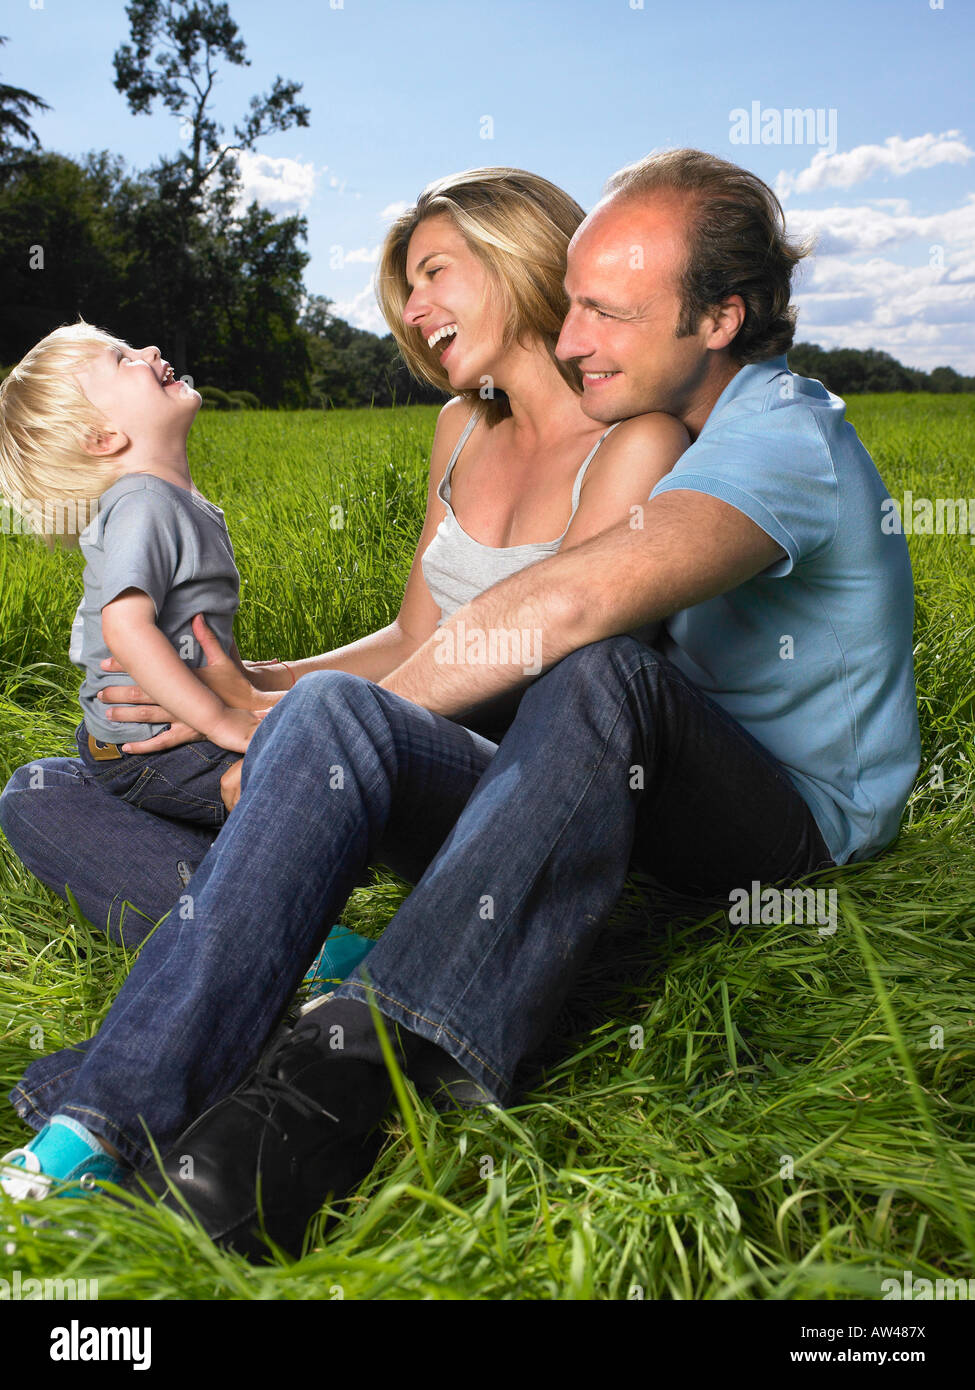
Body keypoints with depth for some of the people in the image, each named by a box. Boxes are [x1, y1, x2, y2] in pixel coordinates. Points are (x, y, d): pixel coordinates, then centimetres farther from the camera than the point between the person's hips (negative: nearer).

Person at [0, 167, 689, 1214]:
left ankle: (107, 1121, -36)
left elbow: (527, 672, -14)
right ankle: (329, 965, -26)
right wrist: (251, 683, 1)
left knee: (339, 721, -42)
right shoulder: (462, 428, 16)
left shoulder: (638, 443, -6)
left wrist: (260, 714, -14)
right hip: (412, 800, 8)